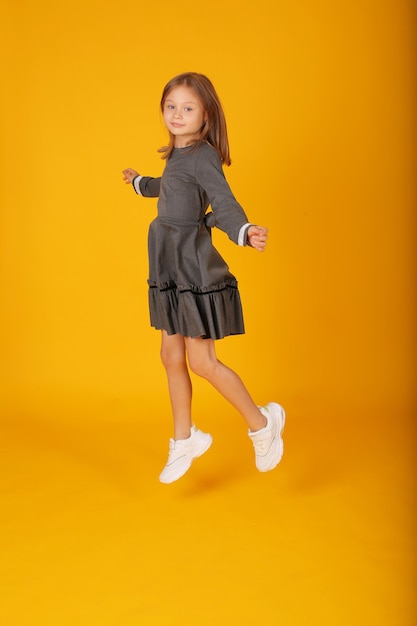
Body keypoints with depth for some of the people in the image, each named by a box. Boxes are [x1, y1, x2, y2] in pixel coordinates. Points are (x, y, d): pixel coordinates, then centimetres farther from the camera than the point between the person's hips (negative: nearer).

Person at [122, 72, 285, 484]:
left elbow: (224, 204, -26)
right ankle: (184, 440, 28)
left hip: (196, 269, -9)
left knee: (202, 362, -3)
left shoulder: (203, 155, -13)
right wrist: (139, 182, 55)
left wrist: (245, 232, -48)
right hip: (170, 269, 9)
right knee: (171, 356, 12)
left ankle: (262, 423, 19)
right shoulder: (177, 156, 13)